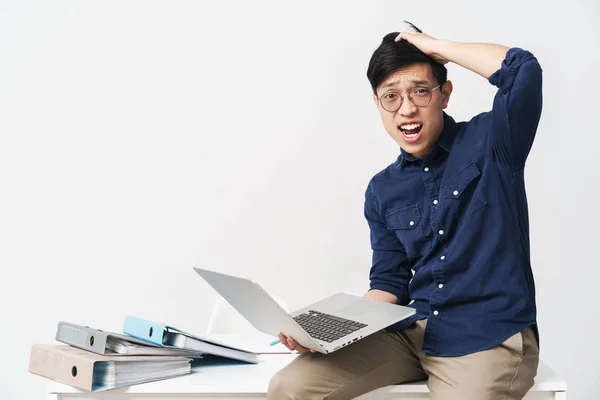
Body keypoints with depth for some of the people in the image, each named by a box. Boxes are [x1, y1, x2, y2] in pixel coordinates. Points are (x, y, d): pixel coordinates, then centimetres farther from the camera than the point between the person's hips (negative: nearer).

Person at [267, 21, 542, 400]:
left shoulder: (488, 143, -3)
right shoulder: (382, 191, 10)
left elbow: (525, 71, -21)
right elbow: (389, 282, 10)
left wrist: (436, 47, -10)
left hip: (489, 339, -4)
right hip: (412, 331, 4)